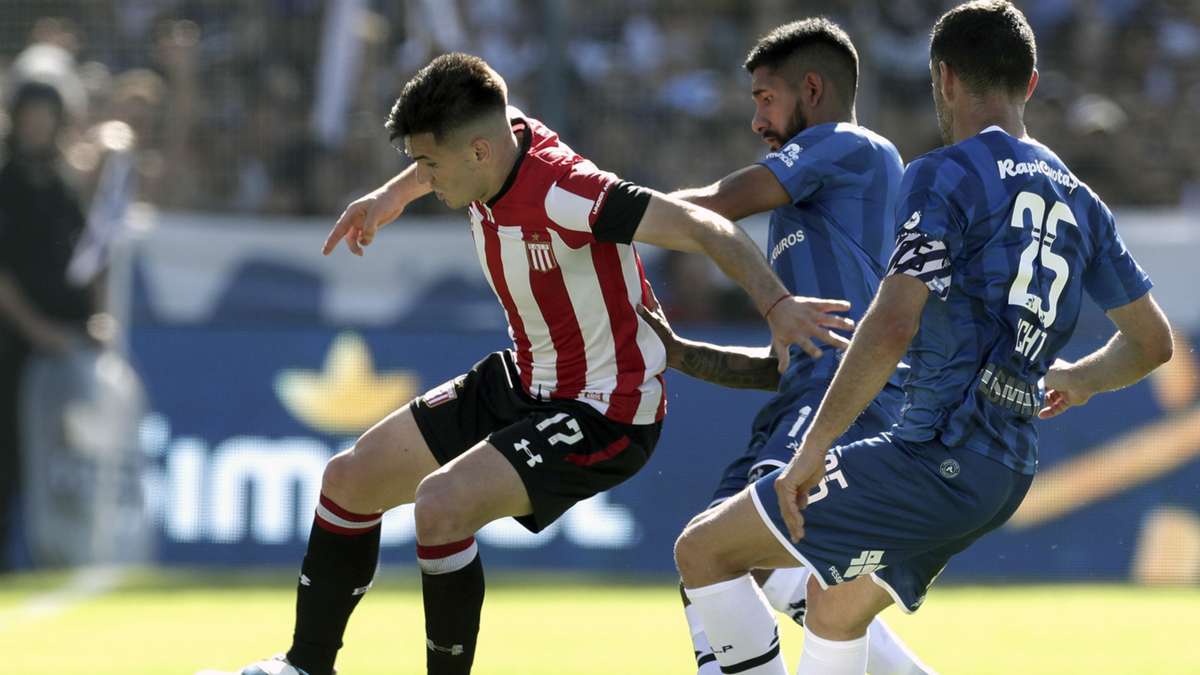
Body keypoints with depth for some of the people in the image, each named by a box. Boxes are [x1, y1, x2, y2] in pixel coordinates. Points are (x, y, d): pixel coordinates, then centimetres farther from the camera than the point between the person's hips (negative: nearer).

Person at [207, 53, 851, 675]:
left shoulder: (562, 195, -33)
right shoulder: (496, 139, -8)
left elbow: (702, 227, -36)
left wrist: (775, 302, -46)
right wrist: (393, 194, 25)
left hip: (603, 414, -9)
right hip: (522, 382, 9)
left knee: (442, 504, -29)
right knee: (350, 478, 11)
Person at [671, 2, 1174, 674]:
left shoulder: (943, 177, -9)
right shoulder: (1079, 202, 14)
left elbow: (891, 329, -20)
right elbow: (1152, 342, 23)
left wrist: (814, 447, -14)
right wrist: (1076, 380, 43)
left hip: (935, 459, -8)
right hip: (1010, 469, 8)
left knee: (704, 550, 0)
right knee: (837, 606, 28)